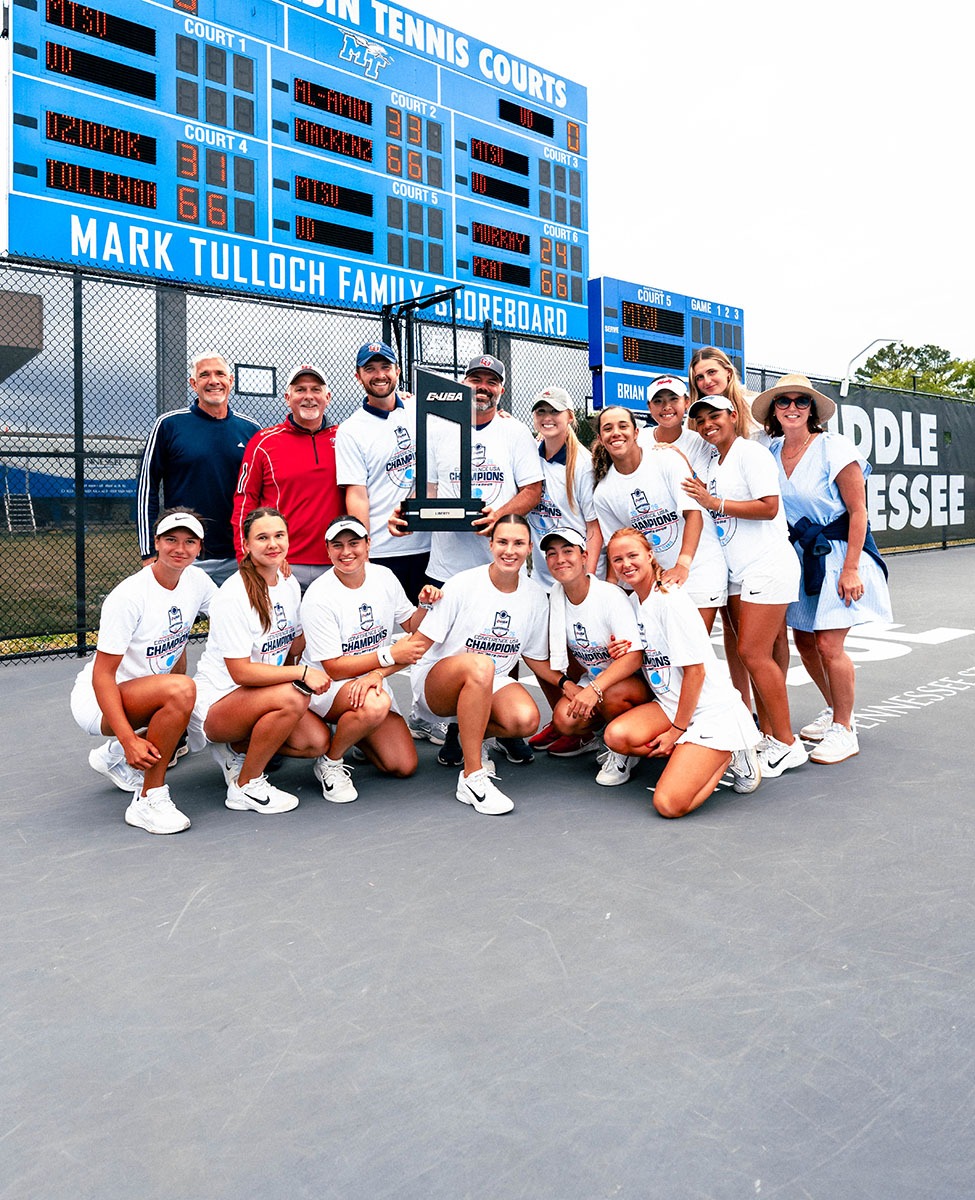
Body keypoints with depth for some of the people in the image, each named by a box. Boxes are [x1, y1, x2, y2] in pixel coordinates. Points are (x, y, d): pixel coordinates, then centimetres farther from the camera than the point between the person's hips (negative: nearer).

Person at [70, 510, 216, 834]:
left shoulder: (196, 580, -4)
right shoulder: (129, 597, -23)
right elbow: (102, 675, -23)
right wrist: (129, 739, -31)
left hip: (146, 693, 9)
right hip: (96, 699, -8)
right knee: (180, 689, -33)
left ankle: (114, 756, 14)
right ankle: (149, 801, -20)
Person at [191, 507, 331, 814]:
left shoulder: (290, 584, 3)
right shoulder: (233, 596, -21)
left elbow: (294, 645, 12)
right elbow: (241, 672, -24)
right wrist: (302, 673, -26)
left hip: (262, 696, 7)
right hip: (216, 703, -7)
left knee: (317, 741, -13)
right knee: (292, 697, -33)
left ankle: (236, 750, 10)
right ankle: (245, 788, -14)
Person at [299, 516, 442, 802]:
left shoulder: (384, 577, -1)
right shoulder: (318, 596, -19)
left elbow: (411, 623, 14)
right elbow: (334, 668, -19)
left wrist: (426, 605, -8)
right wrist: (390, 655, -23)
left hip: (373, 680, 6)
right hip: (325, 686, -6)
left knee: (404, 766, -4)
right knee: (375, 704, -39)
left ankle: (350, 729, 23)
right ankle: (330, 763, -11)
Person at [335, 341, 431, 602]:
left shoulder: (420, 412, 10)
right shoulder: (350, 430, -1)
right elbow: (357, 495, -6)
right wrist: (362, 555, -12)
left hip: (428, 544, 4)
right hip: (381, 552, -3)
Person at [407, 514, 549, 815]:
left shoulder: (536, 597, 0)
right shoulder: (463, 585, -13)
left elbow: (537, 659, 11)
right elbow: (419, 644, -14)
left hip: (489, 687, 4)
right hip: (435, 686, -4)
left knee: (526, 719, -29)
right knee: (479, 665, -39)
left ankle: (465, 736, 5)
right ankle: (472, 778, -30)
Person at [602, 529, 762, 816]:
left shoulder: (671, 599, -16)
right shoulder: (633, 600, 8)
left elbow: (695, 671, -17)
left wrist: (676, 731, -12)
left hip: (713, 710, -8)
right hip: (670, 705, 8)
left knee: (669, 804, -21)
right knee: (616, 735, -22)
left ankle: (728, 756, 7)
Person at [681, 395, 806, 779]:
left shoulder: (751, 452, -8)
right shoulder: (713, 464, 18)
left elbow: (769, 507, -17)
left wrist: (714, 502, -15)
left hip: (767, 566, -8)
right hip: (738, 571, 8)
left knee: (753, 653, -11)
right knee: (757, 654, 8)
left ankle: (787, 744, -1)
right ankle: (768, 733, 16)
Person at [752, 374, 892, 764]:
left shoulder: (835, 448, -13)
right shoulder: (771, 453, 4)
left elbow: (858, 511, -13)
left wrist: (851, 569, -18)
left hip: (836, 553, -6)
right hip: (797, 553, 6)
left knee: (829, 645, -10)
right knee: (803, 640, 10)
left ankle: (843, 731, 8)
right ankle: (835, 711, 32)